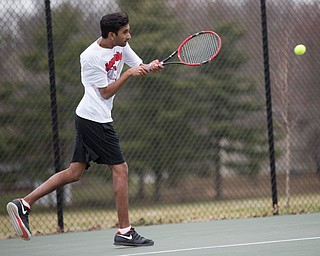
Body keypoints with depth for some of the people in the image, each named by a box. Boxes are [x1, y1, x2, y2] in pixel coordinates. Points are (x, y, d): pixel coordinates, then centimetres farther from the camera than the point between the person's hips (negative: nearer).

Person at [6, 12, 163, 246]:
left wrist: (151, 67, -6)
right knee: (120, 168, -6)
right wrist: (128, 73, -19)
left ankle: (24, 204, 6)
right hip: (95, 119, -9)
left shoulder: (120, 46, 8)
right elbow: (106, 92, -14)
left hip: (87, 119, 9)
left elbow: (140, 66, 15)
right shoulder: (90, 57, -16)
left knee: (74, 172, 8)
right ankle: (125, 231, -1)